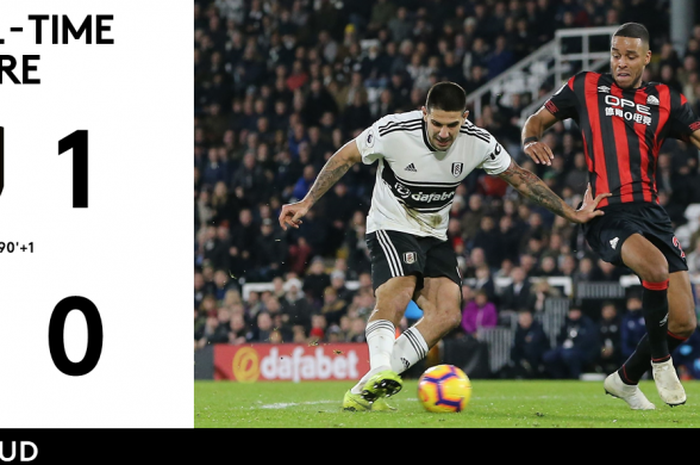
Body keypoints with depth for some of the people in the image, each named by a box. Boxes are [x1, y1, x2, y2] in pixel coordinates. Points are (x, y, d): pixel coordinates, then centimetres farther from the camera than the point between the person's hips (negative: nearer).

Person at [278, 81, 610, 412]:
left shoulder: (478, 143, -12)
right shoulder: (393, 131, -22)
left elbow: (520, 178, 2)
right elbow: (345, 158, -7)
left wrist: (572, 214, 4)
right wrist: (306, 203, -9)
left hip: (435, 236, 4)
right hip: (391, 227, -4)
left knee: (447, 315, -15)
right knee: (396, 297, -33)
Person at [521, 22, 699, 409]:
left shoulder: (666, 101, 14)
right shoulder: (586, 87, 10)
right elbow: (538, 120, 17)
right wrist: (531, 141, -5)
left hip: (651, 213, 4)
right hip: (606, 214, -4)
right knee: (655, 266, -36)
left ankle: (626, 379, 26)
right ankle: (660, 361, -13)